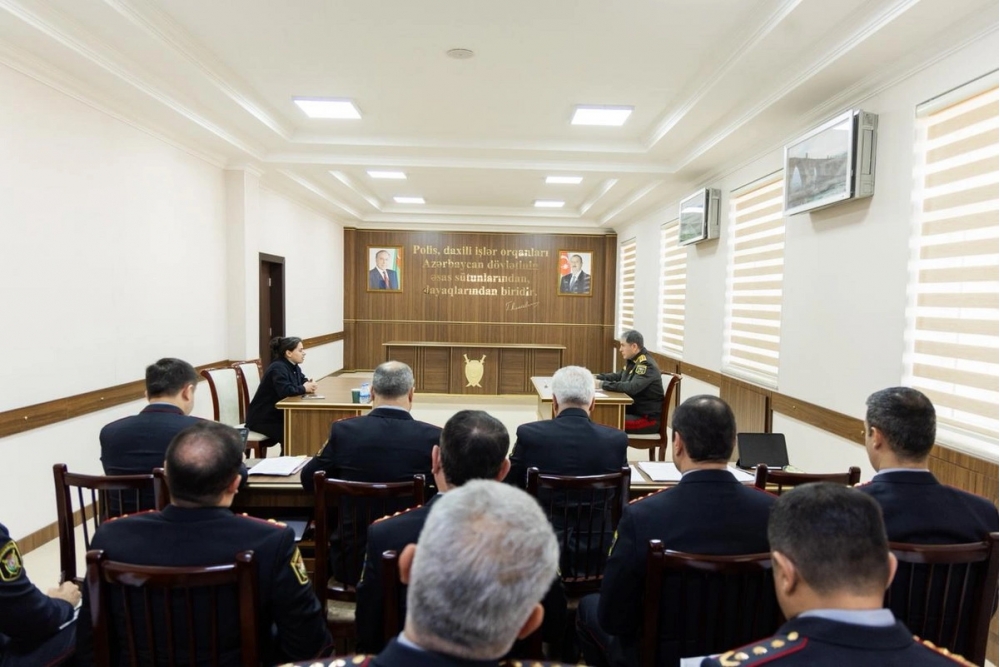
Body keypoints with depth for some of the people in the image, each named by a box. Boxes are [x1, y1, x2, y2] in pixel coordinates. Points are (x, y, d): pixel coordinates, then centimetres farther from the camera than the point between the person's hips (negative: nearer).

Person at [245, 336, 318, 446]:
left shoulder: (294, 367, 7)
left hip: (279, 415, 8)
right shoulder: (278, 368, -21)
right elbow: (285, 391, -34)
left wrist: (309, 385, -12)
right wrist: (304, 389, -18)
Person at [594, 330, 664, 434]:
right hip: (634, 411, 9)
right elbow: (619, 376, 21)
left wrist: (603, 384, -29)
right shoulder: (632, 360, 7)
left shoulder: (646, 364, -19)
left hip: (648, 418, -8)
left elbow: (632, 388, -33)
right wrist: (597, 377, 6)